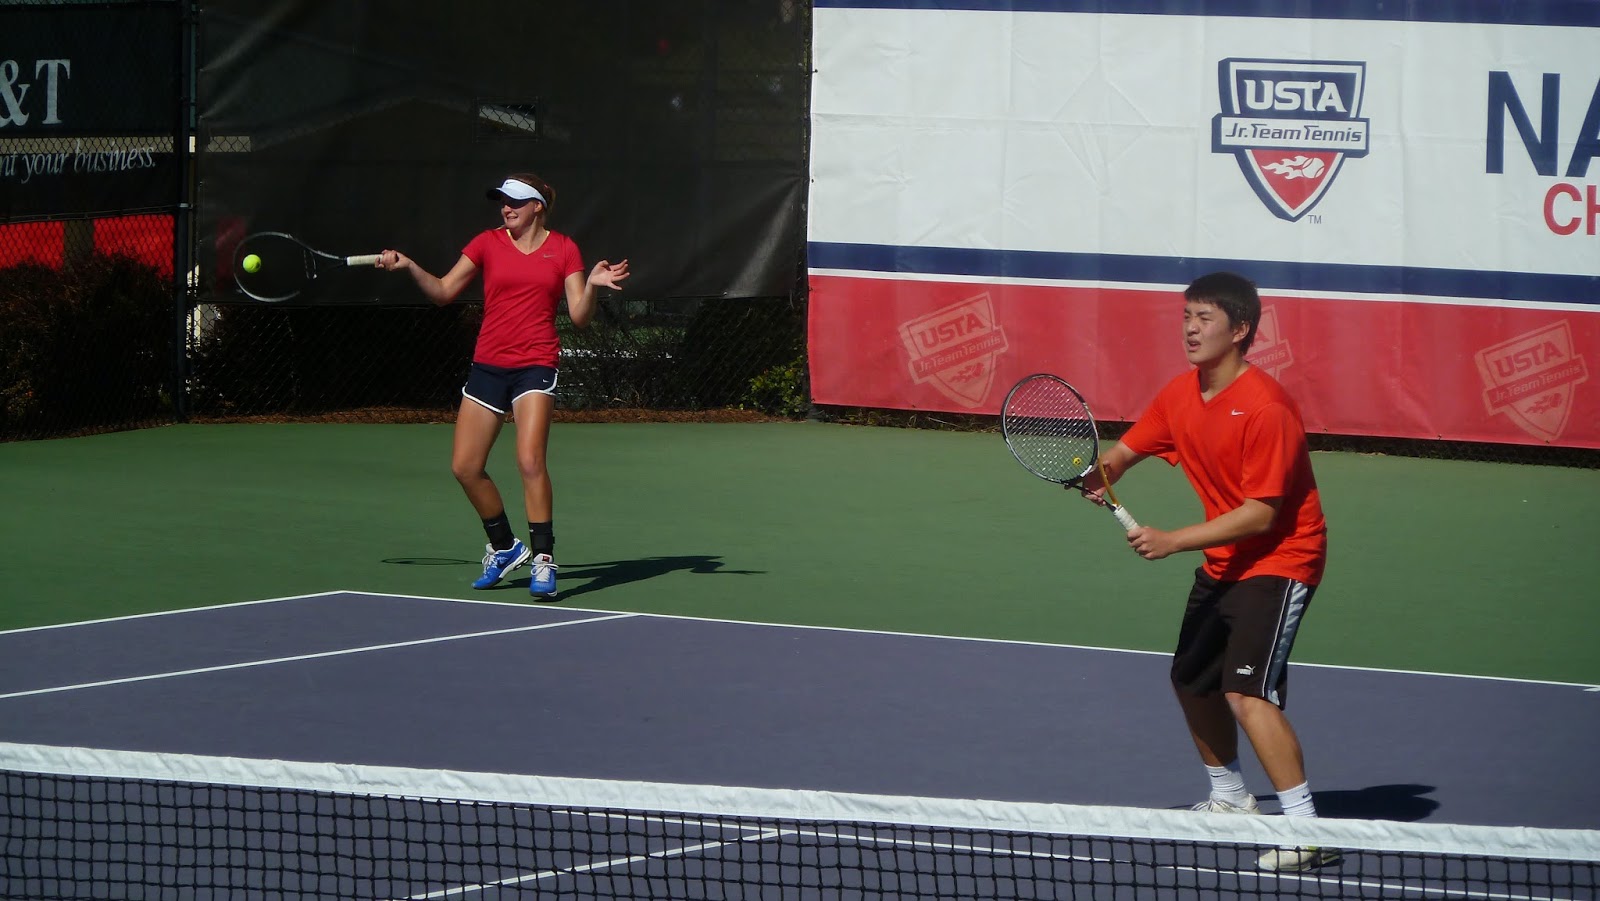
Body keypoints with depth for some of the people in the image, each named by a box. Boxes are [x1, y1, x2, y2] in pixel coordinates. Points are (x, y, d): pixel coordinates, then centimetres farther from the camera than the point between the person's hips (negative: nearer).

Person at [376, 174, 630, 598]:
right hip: (488, 366, 4)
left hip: (536, 367, -4)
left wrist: (591, 285, -18)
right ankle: (504, 547, 22)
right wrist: (409, 267, -5)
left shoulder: (563, 249, 3)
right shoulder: (488, 243, 7)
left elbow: (579, 316, 0)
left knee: (530, 461, -20)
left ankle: (544, 559, -12)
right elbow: (443, 291, 8)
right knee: (465, 467, 2)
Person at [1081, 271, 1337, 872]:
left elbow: (1261, 513, -26)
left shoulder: (1265, 408, -24)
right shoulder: (1180, 396, 1)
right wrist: (1098, 475, -14)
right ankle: (1230, 799, 44)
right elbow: (1126, 450, 11)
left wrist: (1172, 542, -29)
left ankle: (1308, 832, -23)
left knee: (1247, 692, -24)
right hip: (1222, 565, 9)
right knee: (1192, 682, 21)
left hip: (1279, 560, -9)